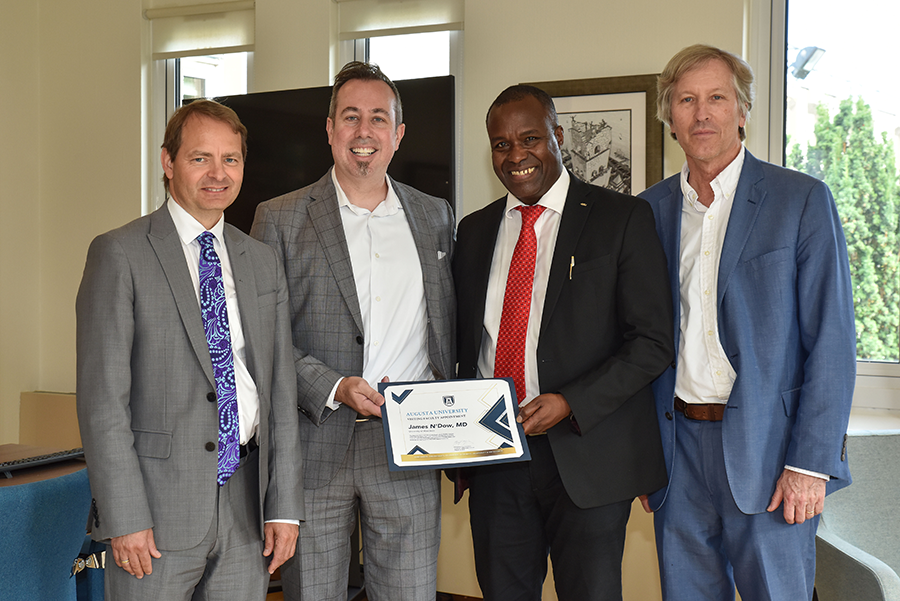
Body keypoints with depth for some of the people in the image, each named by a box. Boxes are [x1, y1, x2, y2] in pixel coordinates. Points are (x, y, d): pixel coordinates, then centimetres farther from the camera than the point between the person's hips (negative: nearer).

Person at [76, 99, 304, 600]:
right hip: (159, 504, -4)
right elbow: (102, 397, -9)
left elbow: (281, 389, 9)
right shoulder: (120, 254, -4)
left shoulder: (263, 262, 11)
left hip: (247, 505, 4)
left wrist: (285, 504, 4)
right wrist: (124, 518, -14)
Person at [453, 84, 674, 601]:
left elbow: (653, 341, -7)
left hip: (586, 455, -4)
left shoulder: (623, 219, -3)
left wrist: (570, 403, -18)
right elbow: (466, 339, 15)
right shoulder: (475, 230, 12)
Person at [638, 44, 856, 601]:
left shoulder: (802, 200, -3)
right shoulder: (650, 210, 9)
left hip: (766, 450, -3)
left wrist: (811, 463, -13)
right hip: (677, 446, 4)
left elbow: (832, 340, -7)